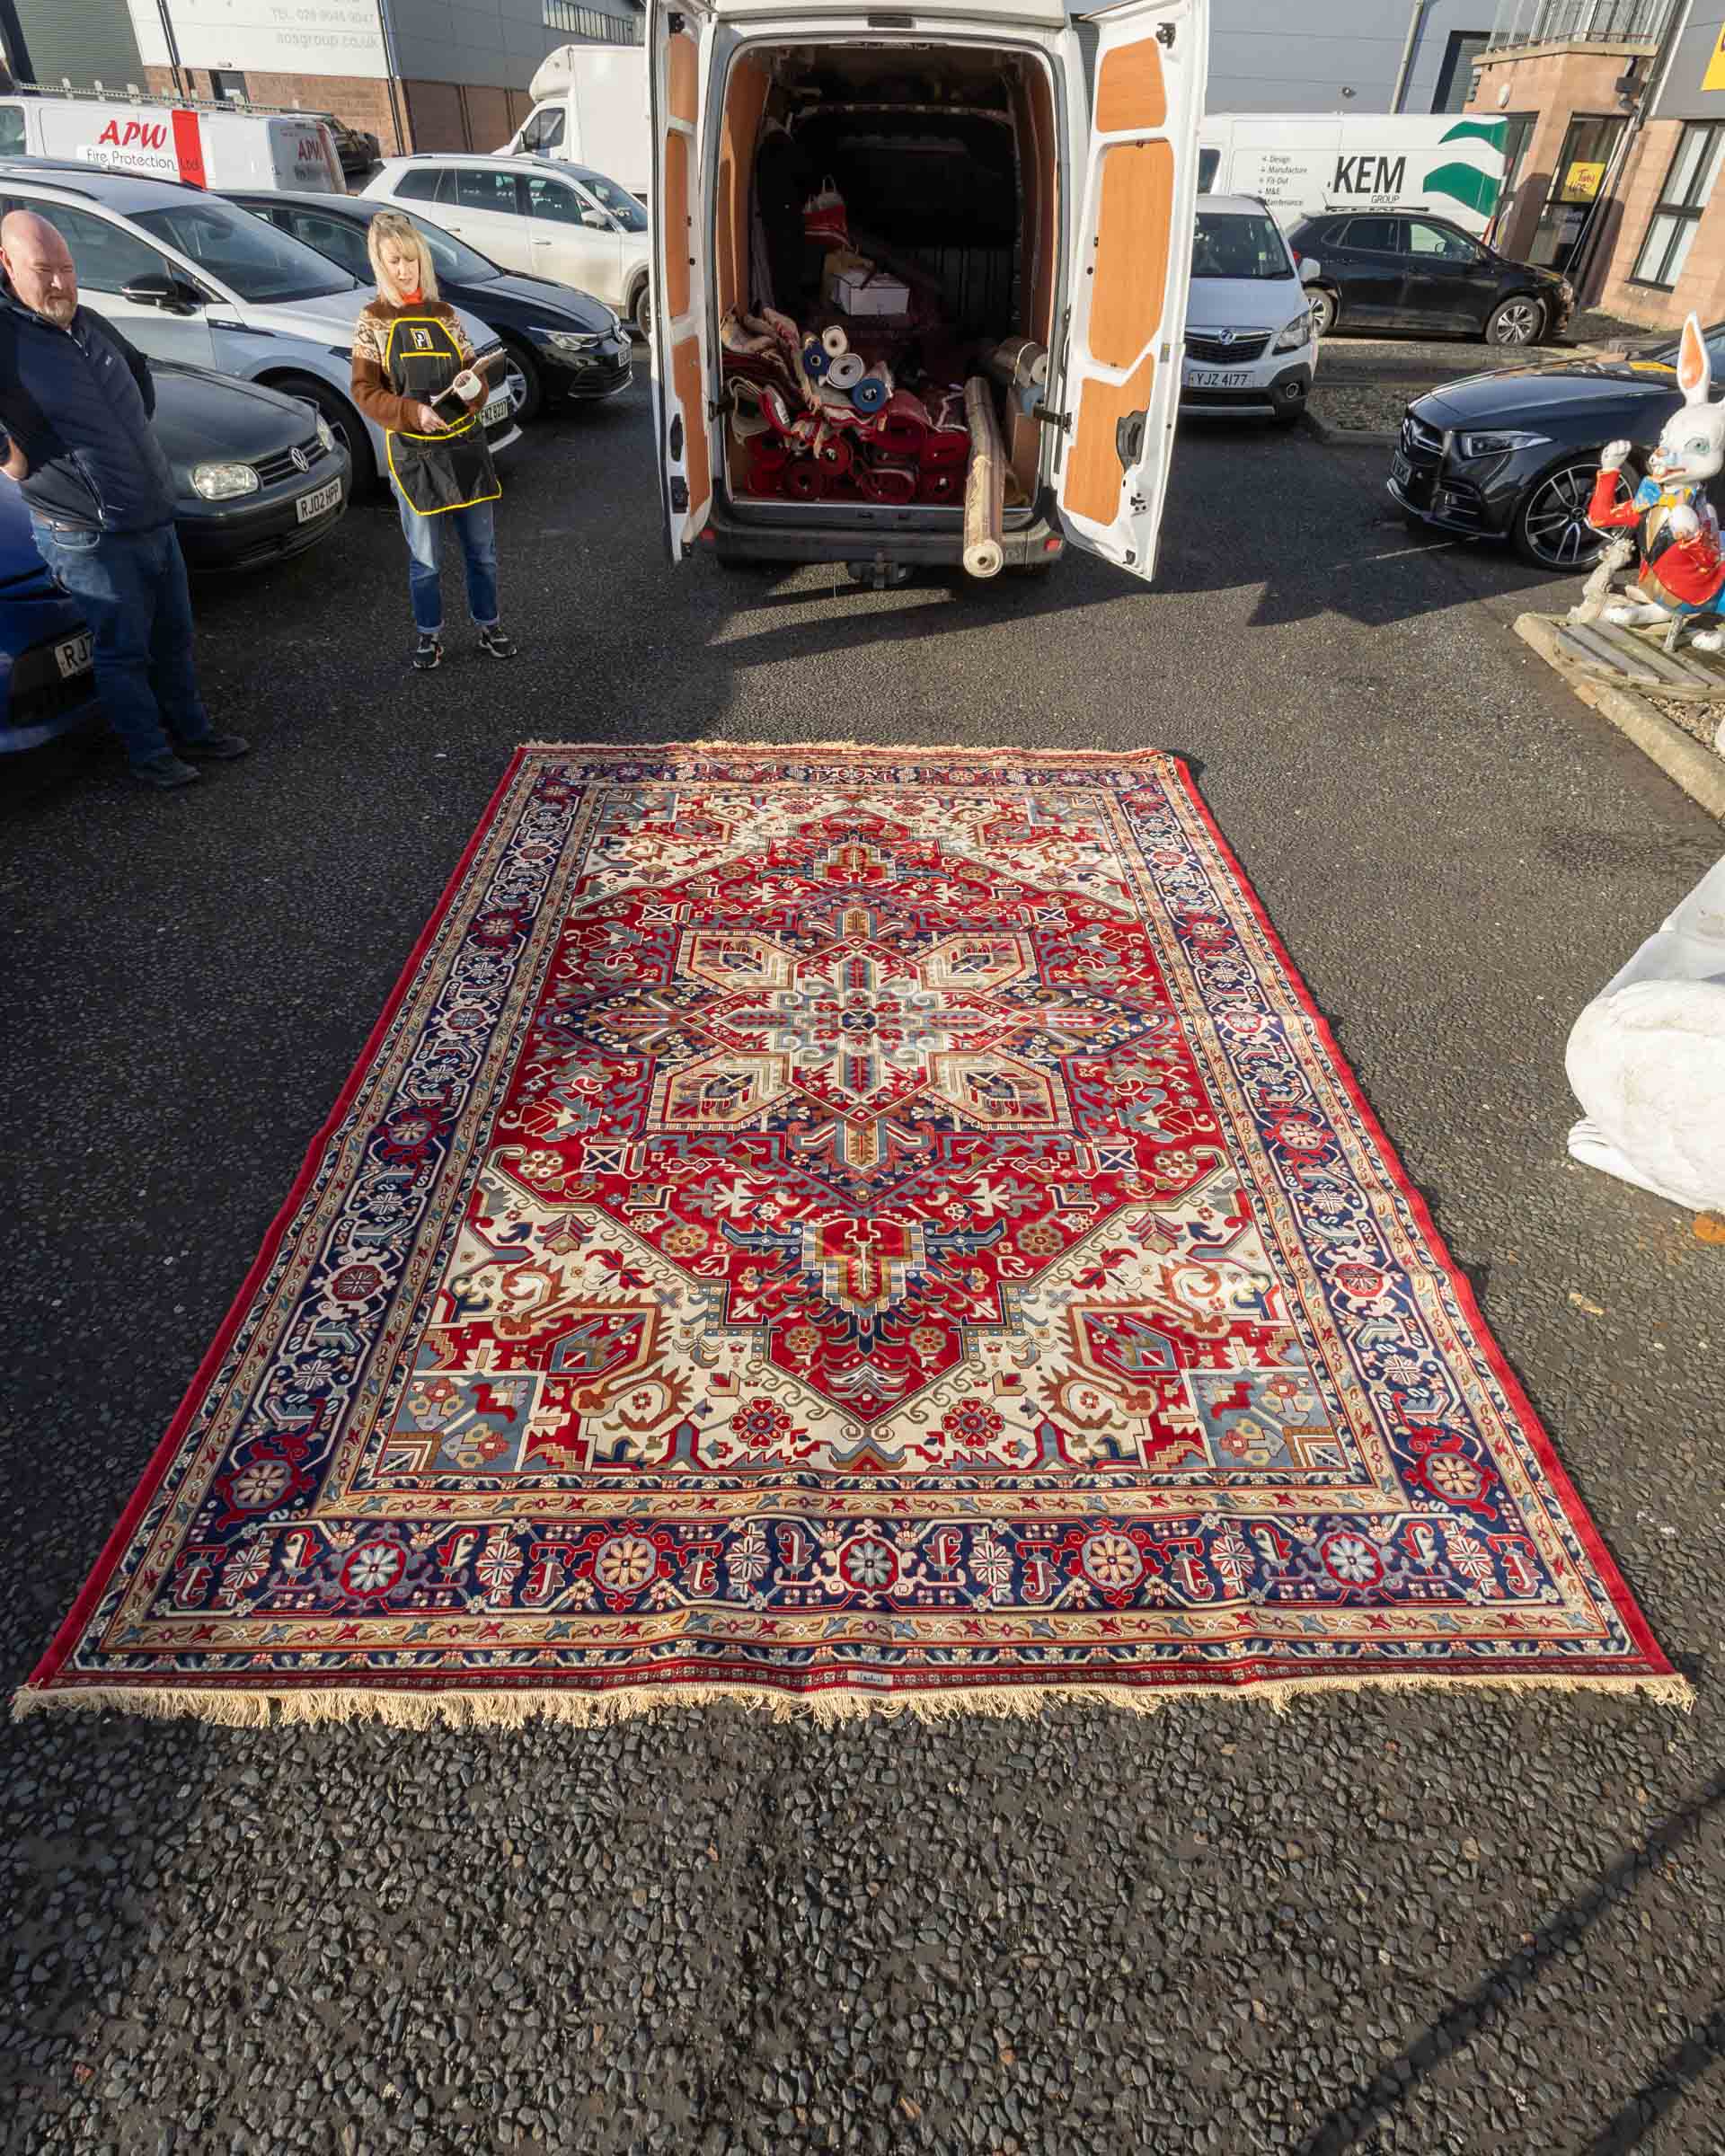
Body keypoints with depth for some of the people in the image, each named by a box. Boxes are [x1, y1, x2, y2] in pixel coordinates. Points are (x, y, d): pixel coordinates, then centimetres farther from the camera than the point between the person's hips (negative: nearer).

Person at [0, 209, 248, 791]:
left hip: (157, 520, 7)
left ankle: (192, 730, 31)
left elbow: (138, 367, 31)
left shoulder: (90, 324, 9)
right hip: (90, 539, -7)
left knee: (174, 638, 17)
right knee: (125, 651, 2)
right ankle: (149, 754, 13)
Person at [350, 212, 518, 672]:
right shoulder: (373, 320, 0)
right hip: (413, 453, -3)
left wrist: (472, 385, -16)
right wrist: (413, 413, -20)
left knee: (481, 548, 9)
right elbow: (365, 391, -4)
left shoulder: (446, 315, 8)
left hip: (466, 447, 3)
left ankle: (488, 626, 24)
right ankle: (430, 635, 19)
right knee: (424, 556, 4)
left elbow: (473, 374, 9)